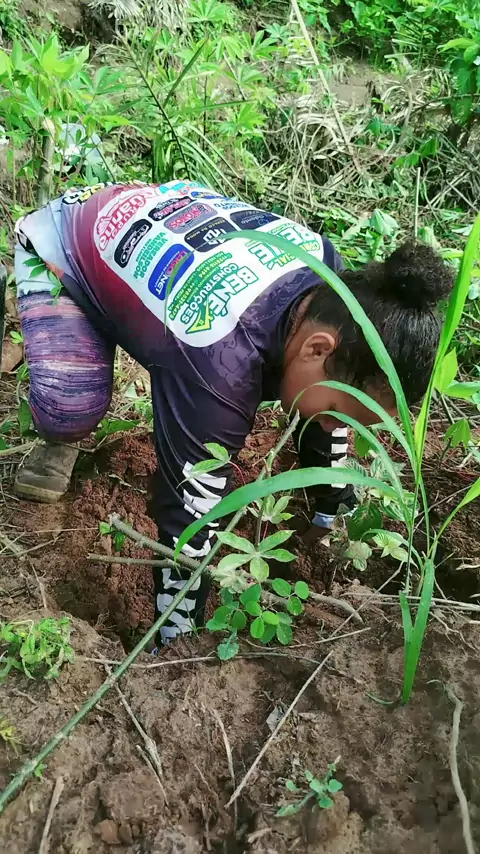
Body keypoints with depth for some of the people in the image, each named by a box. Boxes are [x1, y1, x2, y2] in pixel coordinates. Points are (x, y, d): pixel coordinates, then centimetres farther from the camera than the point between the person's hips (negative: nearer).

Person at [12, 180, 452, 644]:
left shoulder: (331, 284, -19)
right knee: (71, 404, -32)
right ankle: (60, 439, 3)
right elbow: (190, 509, -34)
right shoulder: (221, 356, -43)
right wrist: (177, 634, -21)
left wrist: (335, 508, 7)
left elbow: (333, 390, -2)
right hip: (57, 252, -5)